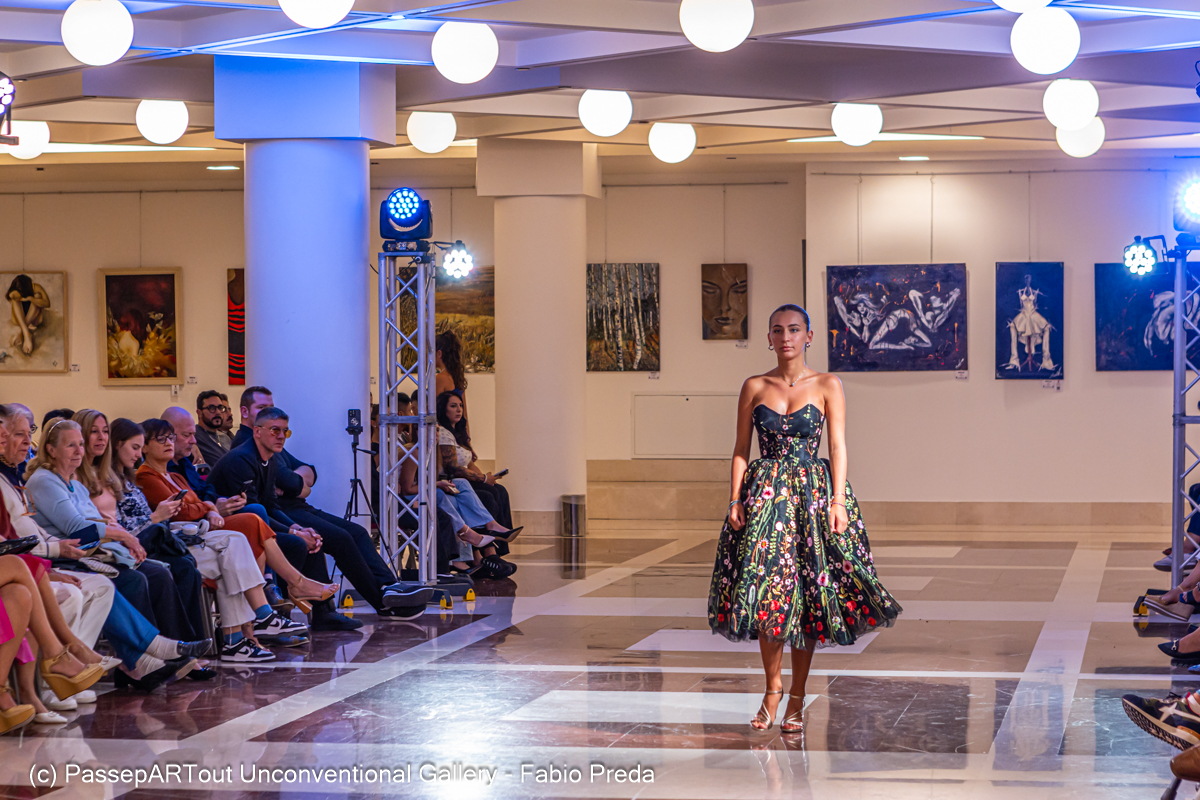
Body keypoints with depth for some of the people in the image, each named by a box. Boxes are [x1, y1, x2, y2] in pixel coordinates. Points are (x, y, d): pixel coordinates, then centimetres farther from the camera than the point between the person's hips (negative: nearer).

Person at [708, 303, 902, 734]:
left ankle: (797, 697, 10)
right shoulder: (754, 387, 7)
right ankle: (773, 686, 13)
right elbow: (741, 449, 8)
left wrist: (838, 500, -10)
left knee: (808, 592, 0)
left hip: (813, 493, -1)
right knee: (764, 590, -4)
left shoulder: (827, 386, 3)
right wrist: (735, 500, -1)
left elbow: (838, 447, -1)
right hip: (763, 495, 1)